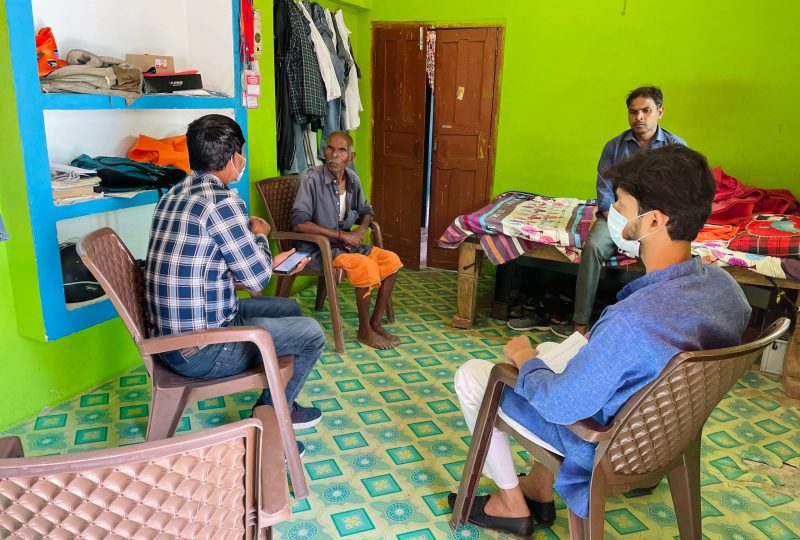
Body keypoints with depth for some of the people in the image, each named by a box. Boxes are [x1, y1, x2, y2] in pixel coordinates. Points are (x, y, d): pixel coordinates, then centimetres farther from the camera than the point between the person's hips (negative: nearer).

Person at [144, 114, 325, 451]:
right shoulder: (222, 202, -22)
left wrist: (271, 263, 17)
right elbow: (257, 279, -16)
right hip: (200, 353, -9)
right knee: (311, 334, 3)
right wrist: (259, 234, 1)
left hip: (172, 334, 9)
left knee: (288, 309, 21)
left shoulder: (176, 194, 8)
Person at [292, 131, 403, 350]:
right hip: (317, 248, -7)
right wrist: (341, 235, -23)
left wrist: (361, 230, -7)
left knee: (391, 261, -5)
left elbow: (366, 211, 17)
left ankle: (376, 323, 4)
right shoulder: (311, 178, -18)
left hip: (346, 243, 7)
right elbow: (299, 222, -25)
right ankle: (364, 331, -8)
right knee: (366, 267, -27)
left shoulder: (352, 178, 2)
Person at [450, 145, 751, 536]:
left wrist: (526, 362, -8)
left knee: (471, 375, 5)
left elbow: (562, 406, -28)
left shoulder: (632, 320, -40)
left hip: (603, 444, -7)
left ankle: (512, 505, 21)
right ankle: (539, 489, 33)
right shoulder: (725, 285, -15)